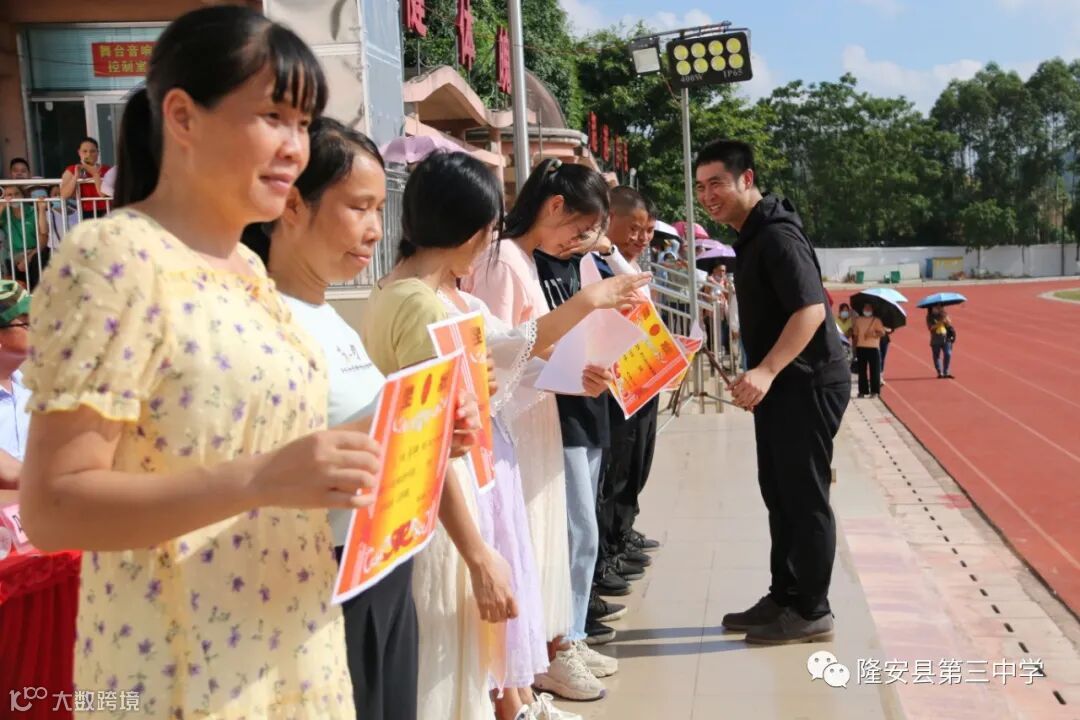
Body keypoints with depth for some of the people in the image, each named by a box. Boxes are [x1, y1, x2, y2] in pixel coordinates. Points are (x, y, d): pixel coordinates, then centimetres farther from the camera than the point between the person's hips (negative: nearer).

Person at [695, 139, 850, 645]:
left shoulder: (777, 235, -18)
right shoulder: (751, 236, 14)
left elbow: (811, 309, -28)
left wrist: (766, 371, -36)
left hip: (807, 384, -10)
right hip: (782, 384, 10)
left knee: (804, 497, -2)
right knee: (779, 493, 15)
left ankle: (811, 612, 10)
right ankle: (783, 597, 27)